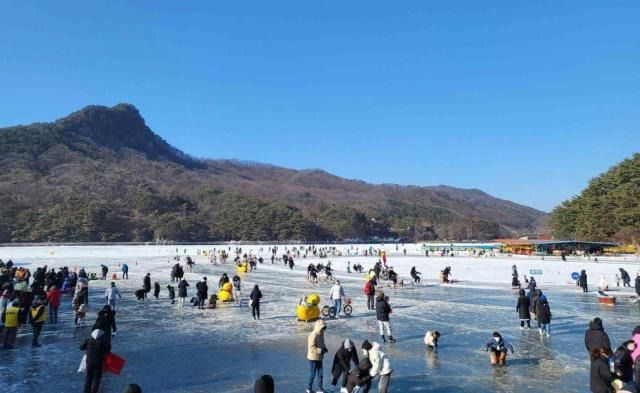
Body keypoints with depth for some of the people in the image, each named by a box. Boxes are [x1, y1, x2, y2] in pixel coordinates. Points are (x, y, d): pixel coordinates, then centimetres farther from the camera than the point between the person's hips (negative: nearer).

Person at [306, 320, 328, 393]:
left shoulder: (321, 334, 5)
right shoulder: (313, 335, -23)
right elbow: (311, 347, -24)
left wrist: (324, 349, -2)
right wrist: (320, 351, -29)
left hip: (319, 357, 8)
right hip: (313, 357, -8)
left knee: (320, 373, 12)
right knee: (312, 373, 4)